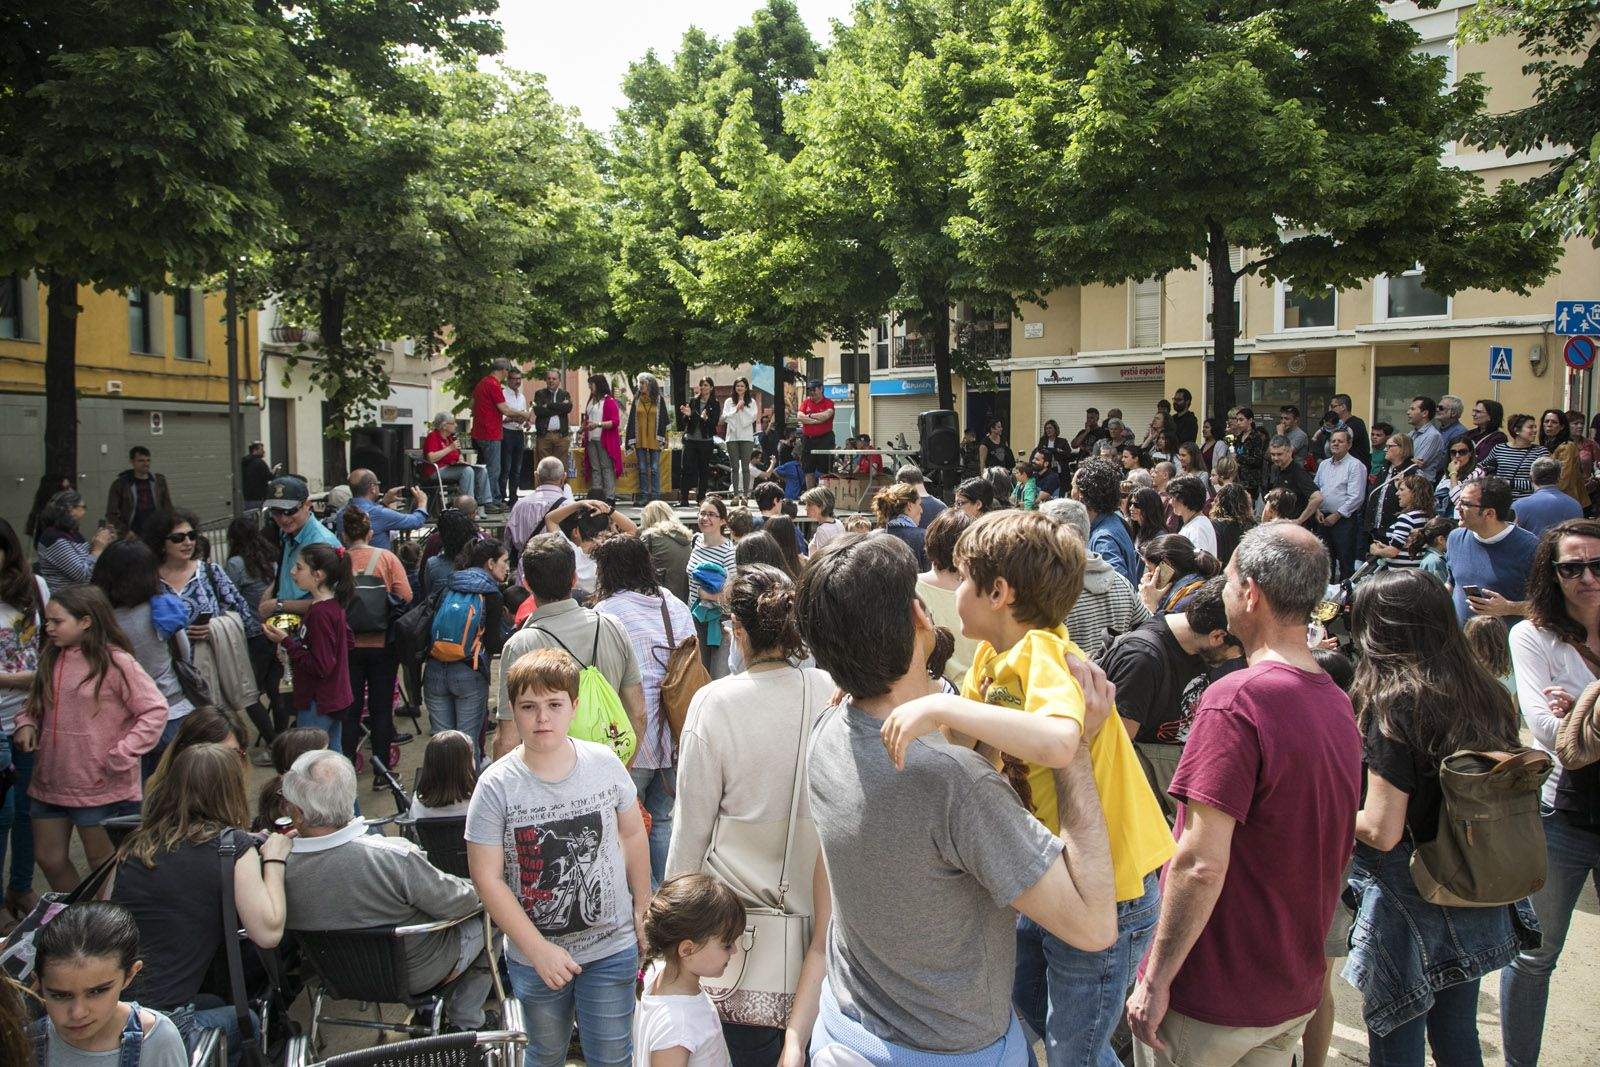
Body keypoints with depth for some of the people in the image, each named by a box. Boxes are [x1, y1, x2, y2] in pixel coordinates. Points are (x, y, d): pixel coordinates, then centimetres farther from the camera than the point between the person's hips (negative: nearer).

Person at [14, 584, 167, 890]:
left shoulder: (115, 663, -15)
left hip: (101, 787, -7)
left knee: (101, 863, 9)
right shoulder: (51, 659, 5)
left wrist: (120, 757, -18)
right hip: (49, 783, 7)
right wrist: (26, 723, -3)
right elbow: (35, 703, 19)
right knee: (49, 859, 16)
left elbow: (155, 710, -16)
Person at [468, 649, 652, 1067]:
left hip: (612, 947, 1)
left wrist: (642, 909, 7)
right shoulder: (496, 786, -15)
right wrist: (538, 949, -17)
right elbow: (487, 877, -13)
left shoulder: (605, 764, -9)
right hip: (534, 955, 0)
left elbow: (633, 836, 5)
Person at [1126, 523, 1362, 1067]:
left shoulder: (1236, 699, -23)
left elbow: (1201, 864, -25)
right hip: (1296, 992, 7)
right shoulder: (1339, 704, 2)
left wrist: (1156, 980, -17)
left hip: (1212, 1000, -7)